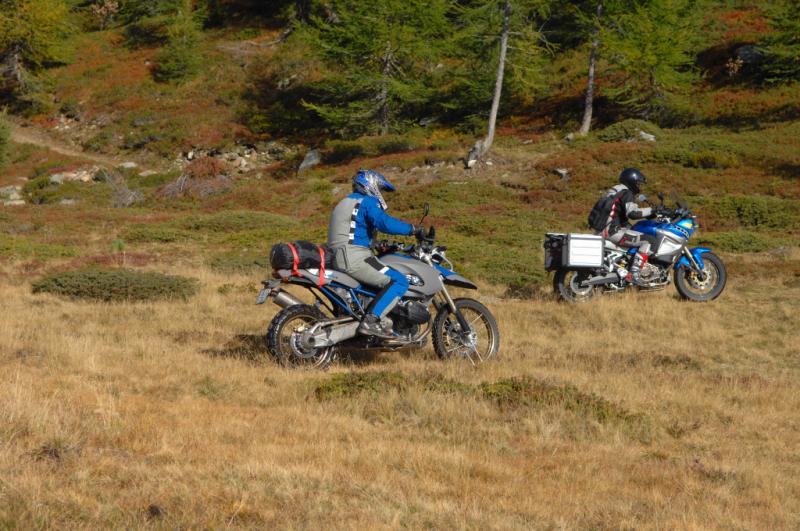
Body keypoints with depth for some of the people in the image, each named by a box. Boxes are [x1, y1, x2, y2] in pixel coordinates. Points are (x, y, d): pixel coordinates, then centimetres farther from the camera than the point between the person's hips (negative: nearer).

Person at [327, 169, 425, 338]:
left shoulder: (346, 203, 27)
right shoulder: (367, 202, -4)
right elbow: (384, 223, -21)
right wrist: (413, 229, -12)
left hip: (338, 259, 10)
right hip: (355, 258, -10)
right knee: (399, 282, -16)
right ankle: (371, 321, -26)